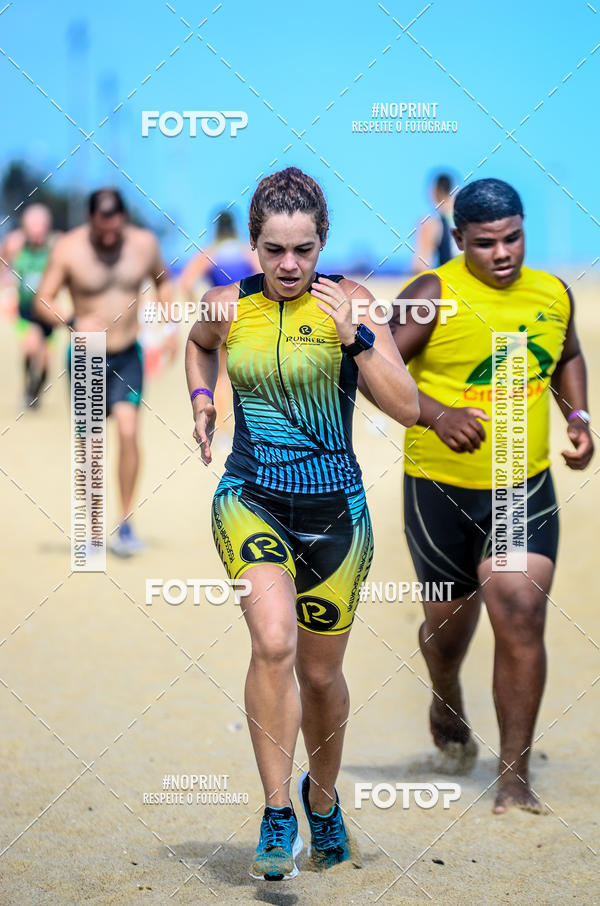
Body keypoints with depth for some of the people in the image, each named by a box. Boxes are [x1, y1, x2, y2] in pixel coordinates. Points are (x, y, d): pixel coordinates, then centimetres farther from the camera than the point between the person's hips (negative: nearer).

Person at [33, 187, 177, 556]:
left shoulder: (145, 244, -4)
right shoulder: (69, 249, -12)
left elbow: (162, 279, 16)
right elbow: (43, 300, -10)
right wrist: (72, 323, -29)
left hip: (128, 356, 1)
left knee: (129, 431, -17)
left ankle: (126, 523, -9)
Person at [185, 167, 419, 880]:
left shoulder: (349, 301, -6)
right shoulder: (228, 306, 0)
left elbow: (406, 409, -10)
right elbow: (198, 342, 27)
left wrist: (356, 337, -20)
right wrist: (201, 400, 11)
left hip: (333, 511, 0)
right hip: (250, 499, 0)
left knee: (321, 674, 12)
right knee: (274, 642, -25)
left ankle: (322, 797, 40)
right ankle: (276, 815, -15)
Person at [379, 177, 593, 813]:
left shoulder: (552, 295, 4)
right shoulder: (434, 295, -11)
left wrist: (577, 416, 7)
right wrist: (436, 414, -29)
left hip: (526, 489, 2)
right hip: (441, 489, -2)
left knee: (521, 618, -11)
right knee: (450, 619, 14)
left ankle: (514, 779, -4)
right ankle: (447, 707, 50)